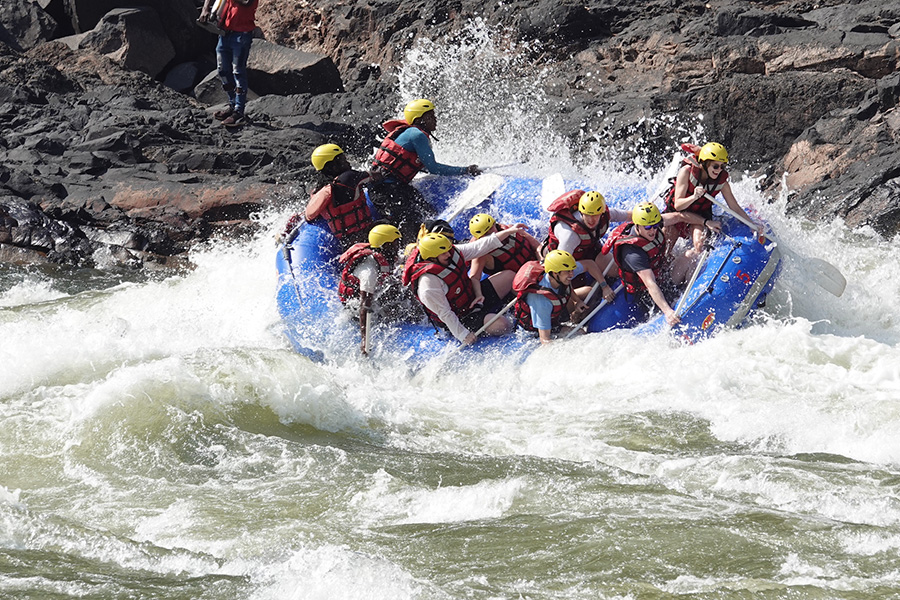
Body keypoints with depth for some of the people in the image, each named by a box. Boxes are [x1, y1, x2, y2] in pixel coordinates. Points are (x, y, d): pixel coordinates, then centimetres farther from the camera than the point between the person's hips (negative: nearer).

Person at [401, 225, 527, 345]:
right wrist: (463, 335, -25)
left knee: (510, 276, 5)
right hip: (461, 318, -9)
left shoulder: (453, 252, -10)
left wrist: (509, 231, -5)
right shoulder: (428, 282, -33)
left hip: (474, 296, 9)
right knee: (503, 326, -26)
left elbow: (480, 247, -3)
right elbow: (444, 314, -28)